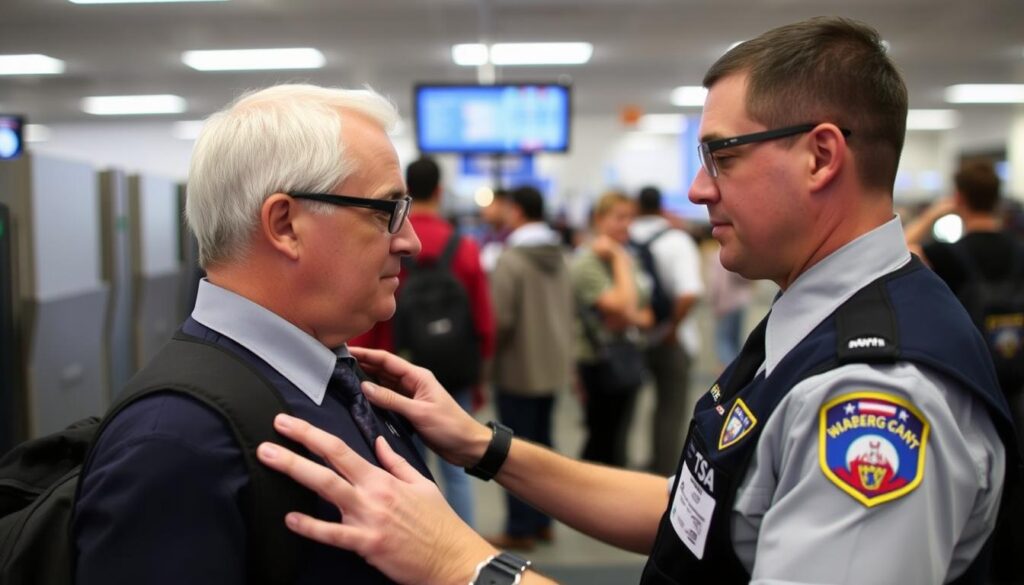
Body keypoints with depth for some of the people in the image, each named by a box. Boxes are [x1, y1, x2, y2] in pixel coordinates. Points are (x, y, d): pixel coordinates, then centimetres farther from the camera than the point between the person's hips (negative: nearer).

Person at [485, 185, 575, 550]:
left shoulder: (510, 259, -17)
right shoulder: (559, 257, 7)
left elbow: (501, 318, -20)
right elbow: (568, 311, 11)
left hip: (518, 369, -7)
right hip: (554, 366, 7)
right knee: (542, 444, 16)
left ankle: (520, 529, 9)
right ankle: (542, 522, 24)